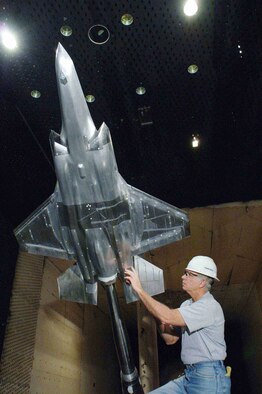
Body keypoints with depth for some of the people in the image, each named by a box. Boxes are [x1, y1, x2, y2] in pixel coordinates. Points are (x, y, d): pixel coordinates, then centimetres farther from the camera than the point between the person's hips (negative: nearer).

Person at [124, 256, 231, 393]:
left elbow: (168, 317, -28)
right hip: (188, 376, 7)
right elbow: (170, 339, 9)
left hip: (209, 378, -7)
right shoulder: (186, 305, 10)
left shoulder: (210, 306, -17)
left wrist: (139, 289, -24)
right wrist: (159, 316, -7)